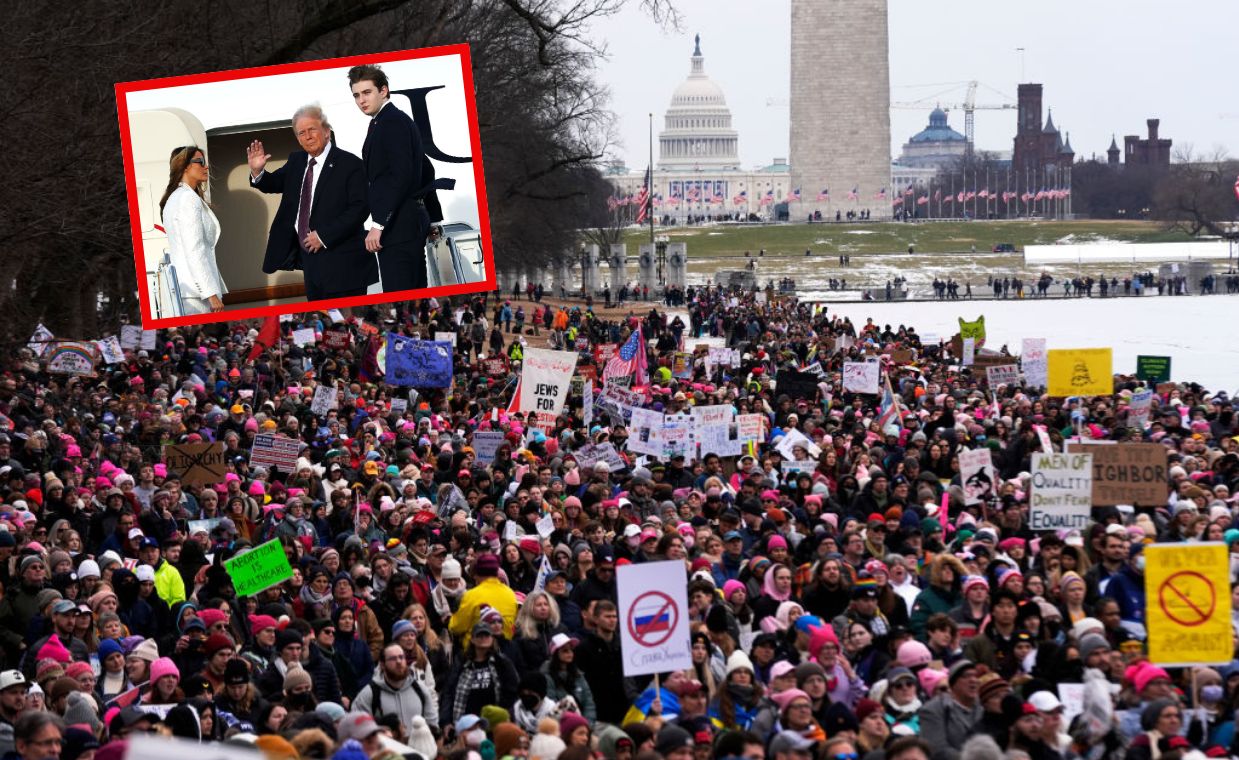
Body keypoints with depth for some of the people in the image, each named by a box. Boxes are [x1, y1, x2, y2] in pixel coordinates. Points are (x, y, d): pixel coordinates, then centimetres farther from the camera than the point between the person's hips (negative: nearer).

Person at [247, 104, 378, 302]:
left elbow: (360, 208, -15)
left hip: (342, 263, -7)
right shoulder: (296, 161, 13)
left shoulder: (350, 164, -9)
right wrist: (257, 171, -5)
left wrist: (324, 236, -18)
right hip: (312, 259, 7)